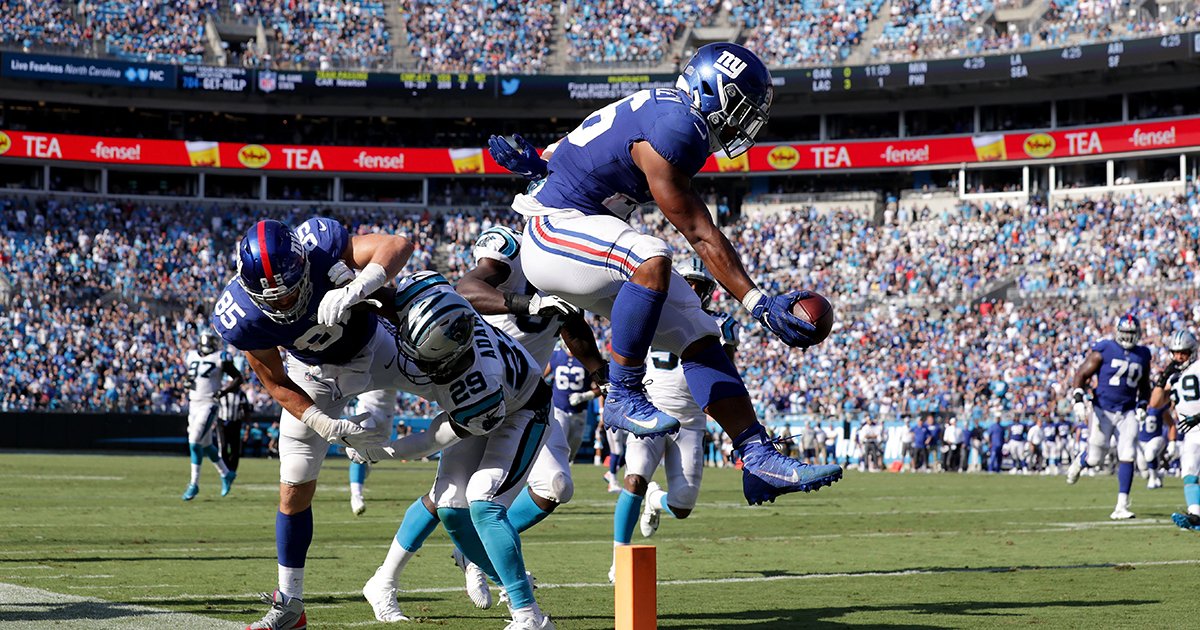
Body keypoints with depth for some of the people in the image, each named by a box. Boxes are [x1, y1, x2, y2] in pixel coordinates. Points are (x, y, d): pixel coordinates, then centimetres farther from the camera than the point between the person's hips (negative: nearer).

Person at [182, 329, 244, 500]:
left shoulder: (220, 358, -7)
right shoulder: (192, 356, 9)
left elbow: (238, 378, -2)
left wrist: (224, 391, -16)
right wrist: (188, 382, 2)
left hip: (209, 405, -6)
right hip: (193, 405, 7)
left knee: (195, 442, -15)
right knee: (206, 445, 14)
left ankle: (194, 484, -7)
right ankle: (226, 474, 33)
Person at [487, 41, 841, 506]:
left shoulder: (674, 113, 5)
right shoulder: (670, 133, -26)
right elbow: (701, 236, -25)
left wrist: (544, 168, 22)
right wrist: (759, 304, -26)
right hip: (555, 229, -10)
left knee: (698, 336, 1)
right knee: (652, 260, -39)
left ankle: (758, 459, -2)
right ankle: (624, 396, -25)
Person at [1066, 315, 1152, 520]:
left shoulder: (1142, 356, 8)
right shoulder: (1104, 350, -7)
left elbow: (1144, 387, 22)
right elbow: (1081, 375, -5)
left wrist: (1142, 406, 6)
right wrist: (1079, 401, -17)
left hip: (1127, 413, 3)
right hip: (1103, 410, -3)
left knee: (1127, 457, -11)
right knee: (1095, 459, 0)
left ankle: (1121, 507, -8)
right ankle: (1079, 462, 40)